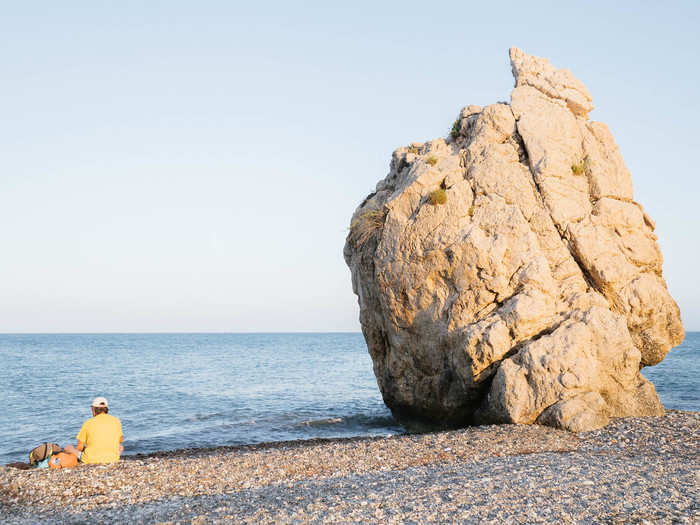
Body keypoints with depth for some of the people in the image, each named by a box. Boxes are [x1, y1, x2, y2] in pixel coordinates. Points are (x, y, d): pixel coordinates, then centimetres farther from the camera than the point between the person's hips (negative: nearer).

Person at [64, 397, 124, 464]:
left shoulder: (88, 423, -5)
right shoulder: (116, 421, 0)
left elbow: (79, 447, -1)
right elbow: (121, 440, 15)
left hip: (91, 460, -2)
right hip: (112, 459, 2)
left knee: (67, 448, 19)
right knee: (121, 447, 34)